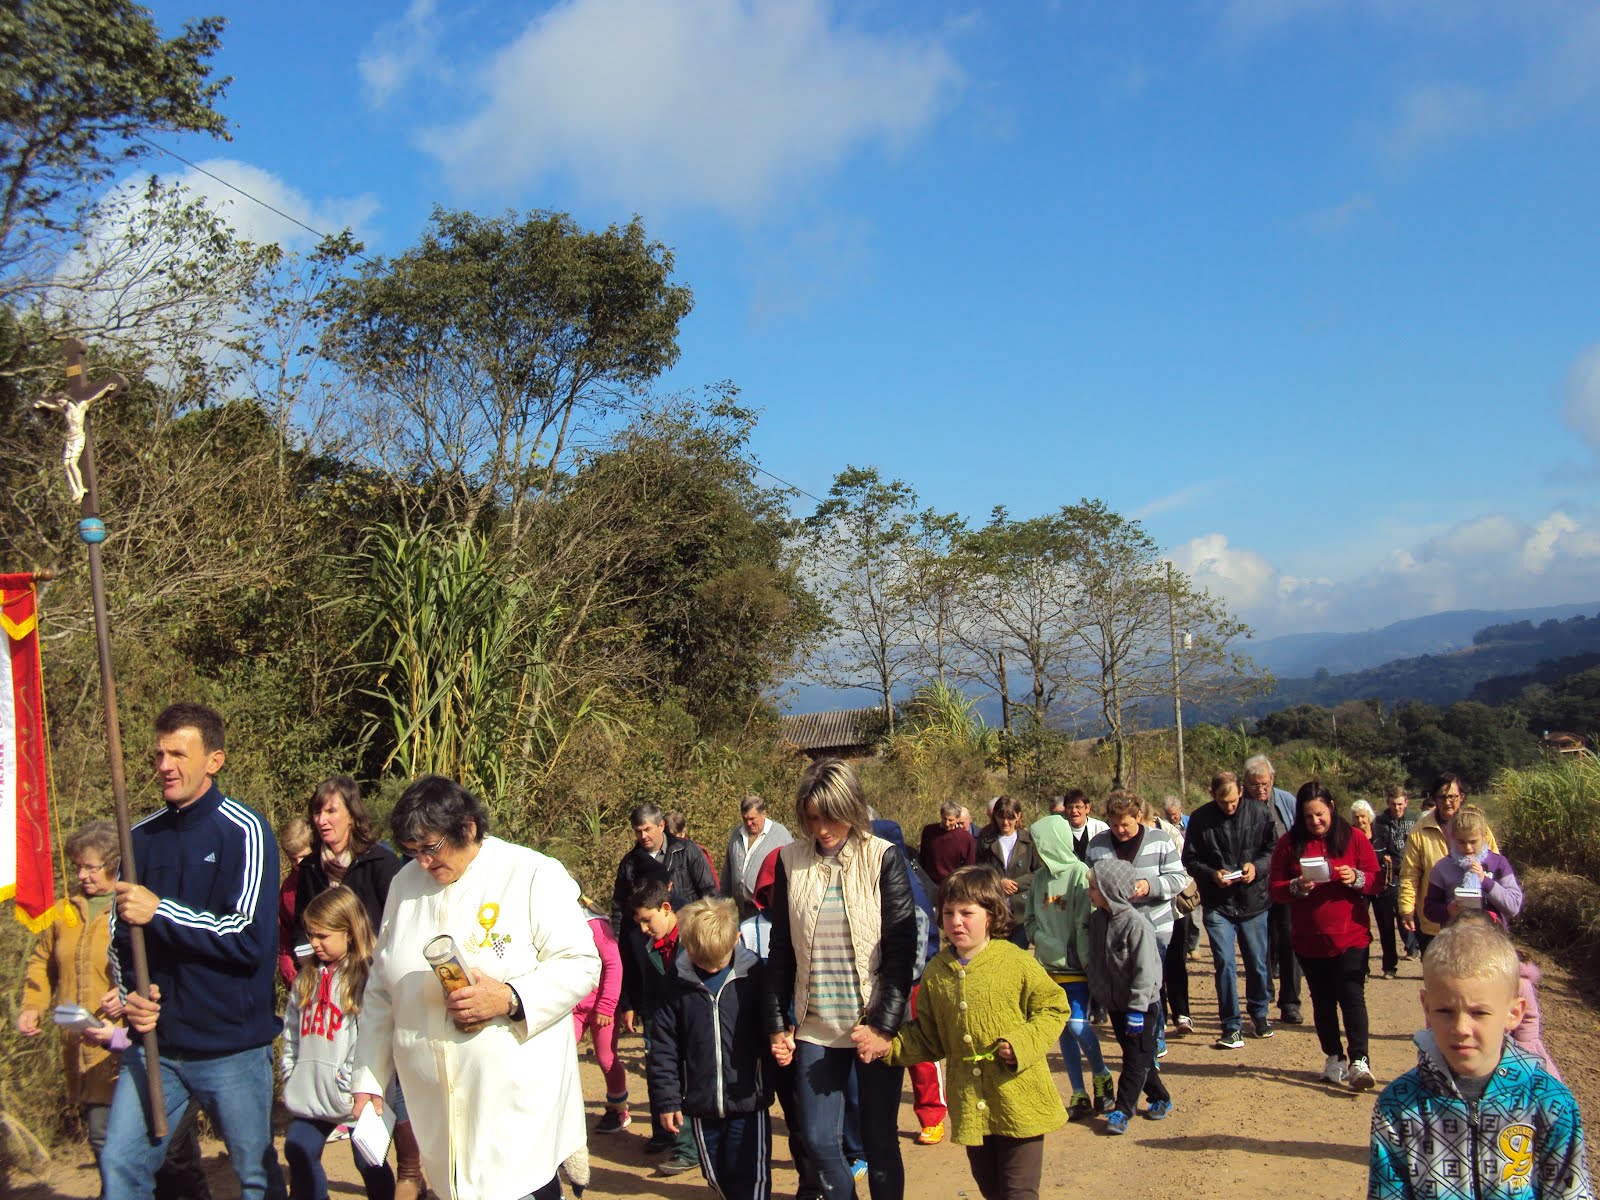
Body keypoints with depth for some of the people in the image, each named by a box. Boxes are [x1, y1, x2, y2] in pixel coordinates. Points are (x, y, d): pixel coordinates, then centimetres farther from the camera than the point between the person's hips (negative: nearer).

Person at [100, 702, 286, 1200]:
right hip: (154, 1040, 5)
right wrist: (129, 996, -2)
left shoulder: (242, 832, -10)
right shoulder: (142, 838, 7)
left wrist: (159, 911, -20)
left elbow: (251, 936, -18)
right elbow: (119, 931, 15)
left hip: (232, 1045, -5)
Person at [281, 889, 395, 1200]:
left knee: (369, 1163, 3)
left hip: (355, 1097, -7)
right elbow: (292, 1029, 18)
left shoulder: (368, 976, -14)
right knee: (298, 1153, 13)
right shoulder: (308, 977, 11)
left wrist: (350, 1079, -16)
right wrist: (290, 1072, 12)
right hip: (310, 1091, 7)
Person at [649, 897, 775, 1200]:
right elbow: (664, 1046, 1)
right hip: (701, 1104, 3)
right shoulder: (676, 983, -4)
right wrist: (666, 1099, 1)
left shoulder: (754, 975, -8)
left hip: (748, 1099, -2)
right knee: (716, 1176, 16)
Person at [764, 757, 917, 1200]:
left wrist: (883, 1024, -12)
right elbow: (780, 950, 7)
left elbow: (902, 951, -7)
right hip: (815, 1026, 3)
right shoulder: (791, 860, 2)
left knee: (879, 1141, 6)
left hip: (876, 1024, -2)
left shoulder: (883, 859, -6)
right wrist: (777, 1025, 4)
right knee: (818, 1139, 4)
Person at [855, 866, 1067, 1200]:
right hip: (971, 1108, 5)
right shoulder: (936, 972, 4)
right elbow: (928, 1039, 12)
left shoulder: (1017, 963, -10)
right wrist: (887, 1045, -1)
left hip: (1019, 1106, -4)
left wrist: (1022, 1044, -17)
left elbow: (1054, 1008, -3)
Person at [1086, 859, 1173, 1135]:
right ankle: (1159, 1098, 31)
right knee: (1135, 1055, 16)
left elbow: (1145, 970, -23)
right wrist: (1096, 995, 13)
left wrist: (1136, 1009, -22)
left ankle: (1123, 1110, 5)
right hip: (1114, 1003, 8)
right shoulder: (1097, 919, -1)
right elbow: (1095, 962, 12)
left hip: (1141, 1004, -8)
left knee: (1136, 1059, 0)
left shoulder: (1136, 925, -24)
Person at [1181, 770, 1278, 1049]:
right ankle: (1231, 1026, 4)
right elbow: (1190, 860, 0)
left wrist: (1258, 867, -14)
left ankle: (1259, 1013, 34)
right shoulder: (1200, 819, -4)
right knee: (1224, 963, -6)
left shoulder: (1259, 814, -3)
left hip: (1253, 901, 1)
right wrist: (1212, 874, -16)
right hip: (1217, 904, -1)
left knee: (1257, 963, 11)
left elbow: (1273, 849, 4)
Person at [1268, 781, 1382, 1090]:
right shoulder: (1289, 843, 2)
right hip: (1309, 939, 2)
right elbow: (1274, 889, 1)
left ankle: (1359, 1061, -12)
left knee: (1352, 996, -11)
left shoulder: (1354, 837, 1)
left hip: (1350, 935, -2)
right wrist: (1297, 887, -19)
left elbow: (1377, 881, 3)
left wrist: (1357, 878, -18)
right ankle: (1334, 1057, 22)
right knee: (1322, 1000, 11)